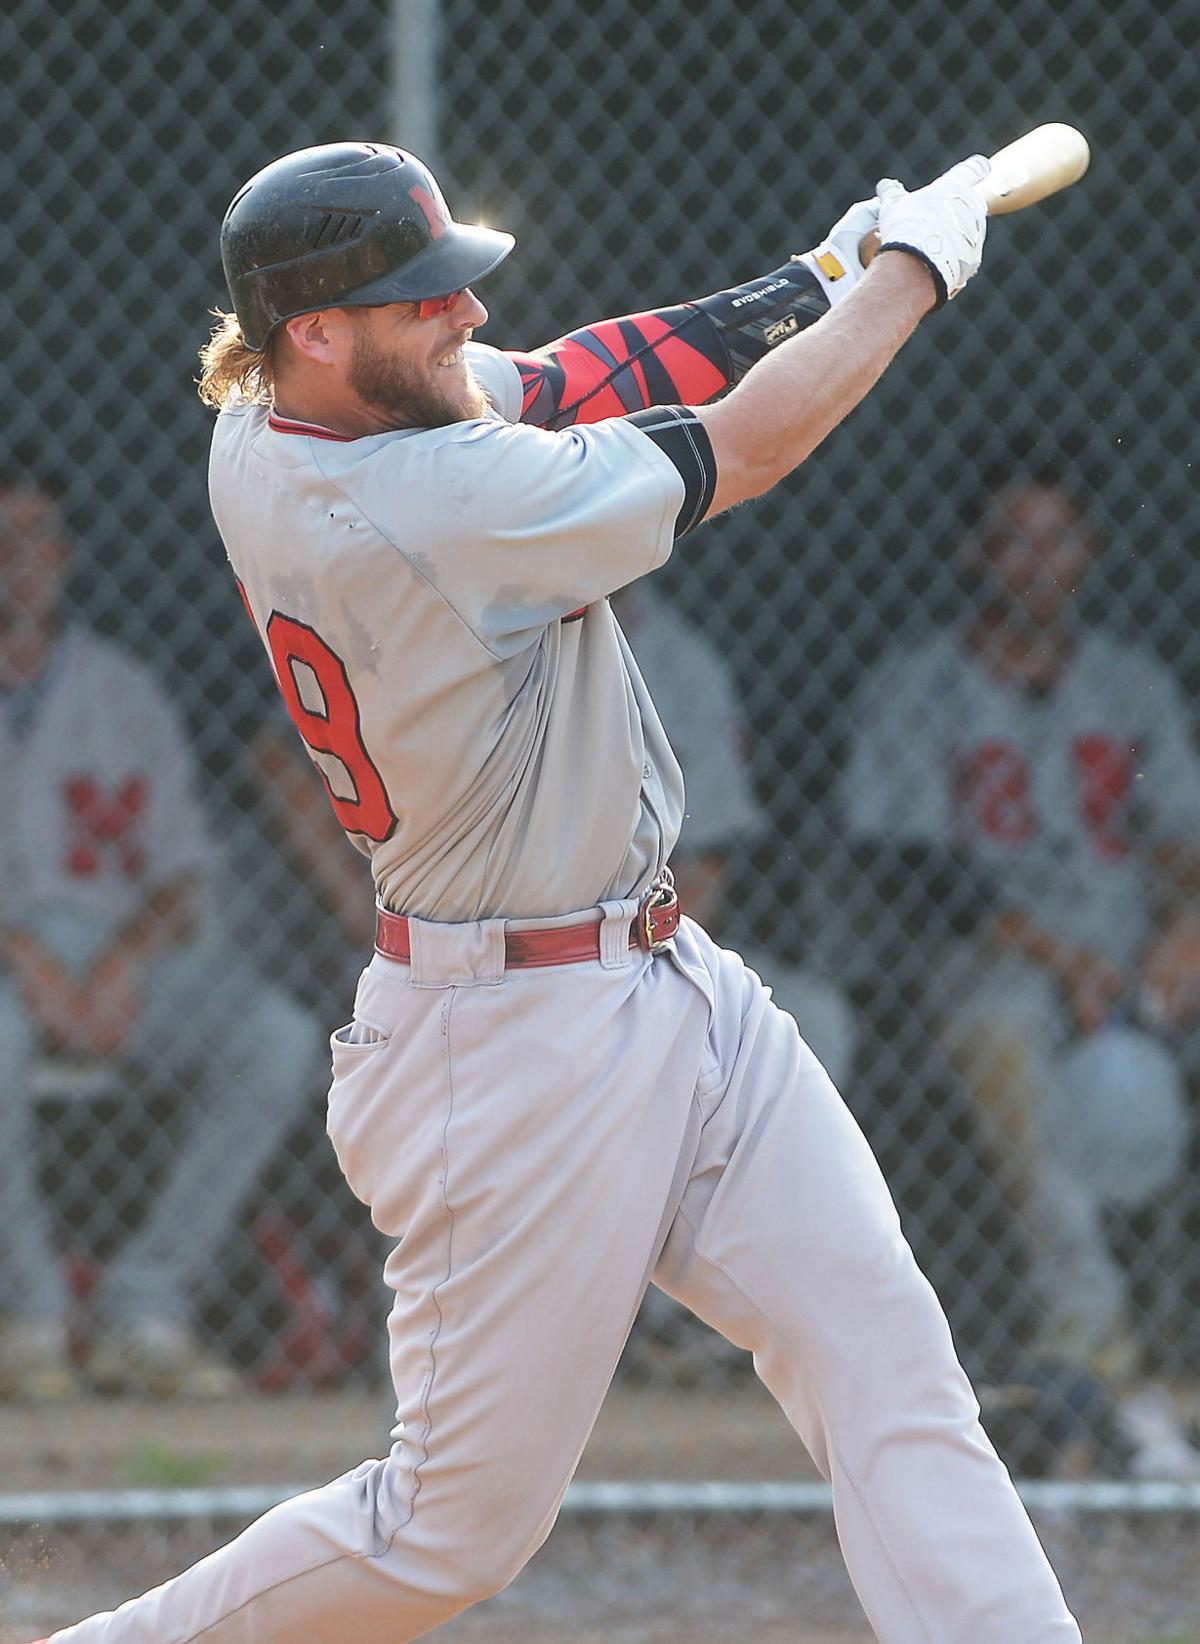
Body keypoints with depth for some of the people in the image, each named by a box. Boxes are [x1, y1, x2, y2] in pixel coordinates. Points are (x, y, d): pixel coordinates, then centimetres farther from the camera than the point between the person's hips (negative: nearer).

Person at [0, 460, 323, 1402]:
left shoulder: (122, 691, 14)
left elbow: (183, 881, 9)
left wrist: (127, 959, -13)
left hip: (128, 947, 4)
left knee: (281, 1042, -23)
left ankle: (144, 1314, -19)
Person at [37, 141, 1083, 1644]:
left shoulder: (272, 419, 0)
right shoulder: (411, 507, -26)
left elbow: (555, 388, 13)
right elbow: (741, 452, -18)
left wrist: (816, 284, 0)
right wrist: (915, 267, -3)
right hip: (525, 1048, -10)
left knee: (889, 1363, 0)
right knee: (460, 1522, 1)